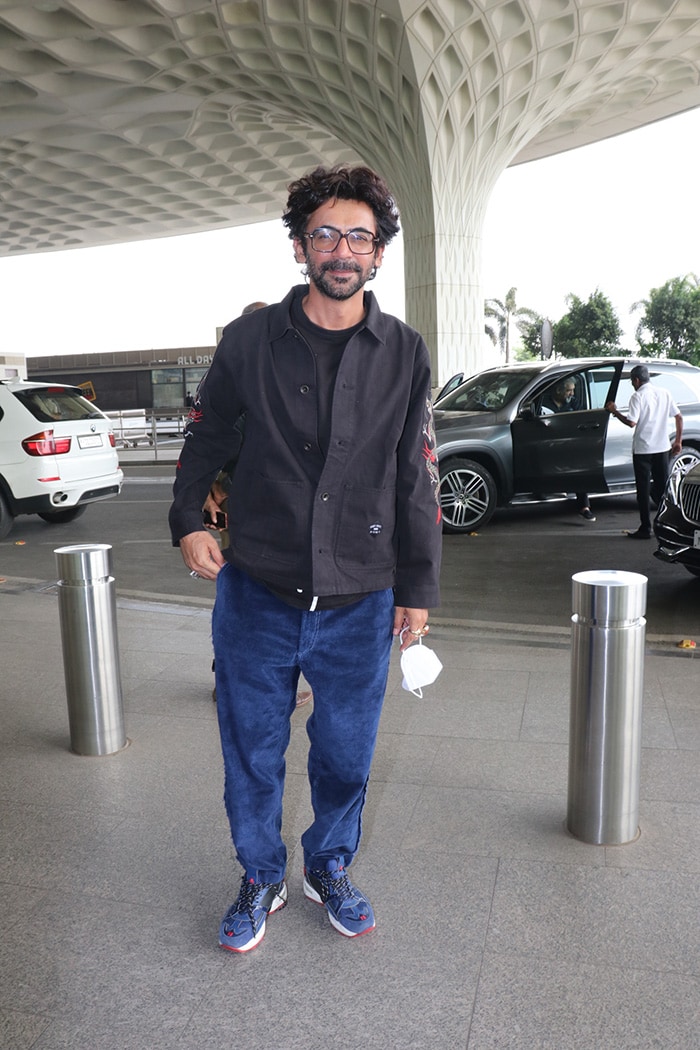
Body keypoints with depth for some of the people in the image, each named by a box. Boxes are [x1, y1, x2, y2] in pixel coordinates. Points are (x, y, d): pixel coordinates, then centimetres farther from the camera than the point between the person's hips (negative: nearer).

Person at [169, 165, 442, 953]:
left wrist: (417, 588, 5)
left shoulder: (404, 354, 2)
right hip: (256, 597, 0)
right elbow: (206, 434, 13)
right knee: (251, 754, 13)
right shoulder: (250, 339, -1)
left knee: (345, 755, 14)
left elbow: (417, 479, 5)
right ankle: (261, 879, 39)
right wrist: (188, 520, 0)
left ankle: (330, 868, 42)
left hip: (360, 606, 1)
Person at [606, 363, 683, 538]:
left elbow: (631, 422, -19)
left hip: (643, 449, -5)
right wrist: (678, 440, 16)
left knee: (644, 491, 1)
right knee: (662, 487, 13)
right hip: (662, 448, 5)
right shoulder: (664, 393, 8)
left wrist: (614, 412, -5)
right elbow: (679, 417, 9)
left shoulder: (638, 396, -10)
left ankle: (645, 529, 3)